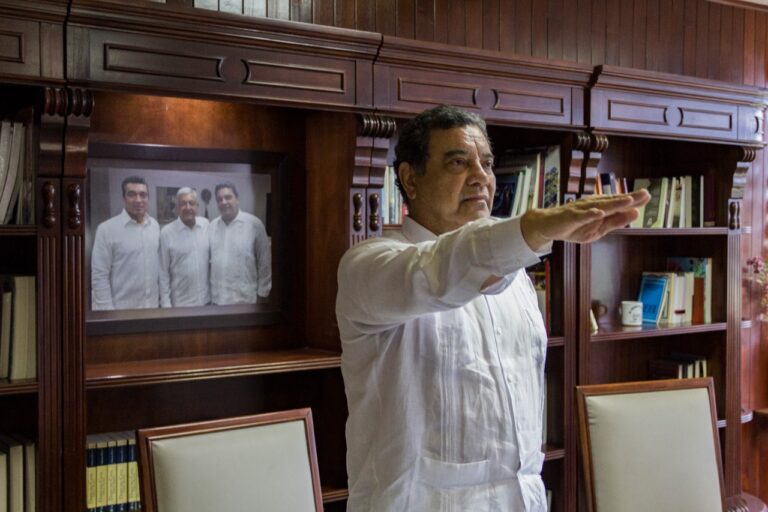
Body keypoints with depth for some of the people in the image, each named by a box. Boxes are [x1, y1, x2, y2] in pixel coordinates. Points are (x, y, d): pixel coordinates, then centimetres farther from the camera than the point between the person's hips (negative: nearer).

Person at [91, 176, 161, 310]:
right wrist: (108, 313, -13)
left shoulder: (155, 226, 5)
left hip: (152, 307, 4)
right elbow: (99, 276, -10)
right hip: (121, 310, -4)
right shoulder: (106, 229, -10)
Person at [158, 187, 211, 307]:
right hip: (180, 304, -3)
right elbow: (163, 272, -5)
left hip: (207, 300, 3)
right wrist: (165, 303, -7)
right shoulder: (166, 232, -8)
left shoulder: (207, 225, 1)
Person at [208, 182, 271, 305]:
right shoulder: (212, 226, 6)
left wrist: (262, 293, -2)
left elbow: (264, 261, -3)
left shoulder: (254, 224, -7)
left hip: (244, 300, -3)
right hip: (216, 300, 4)